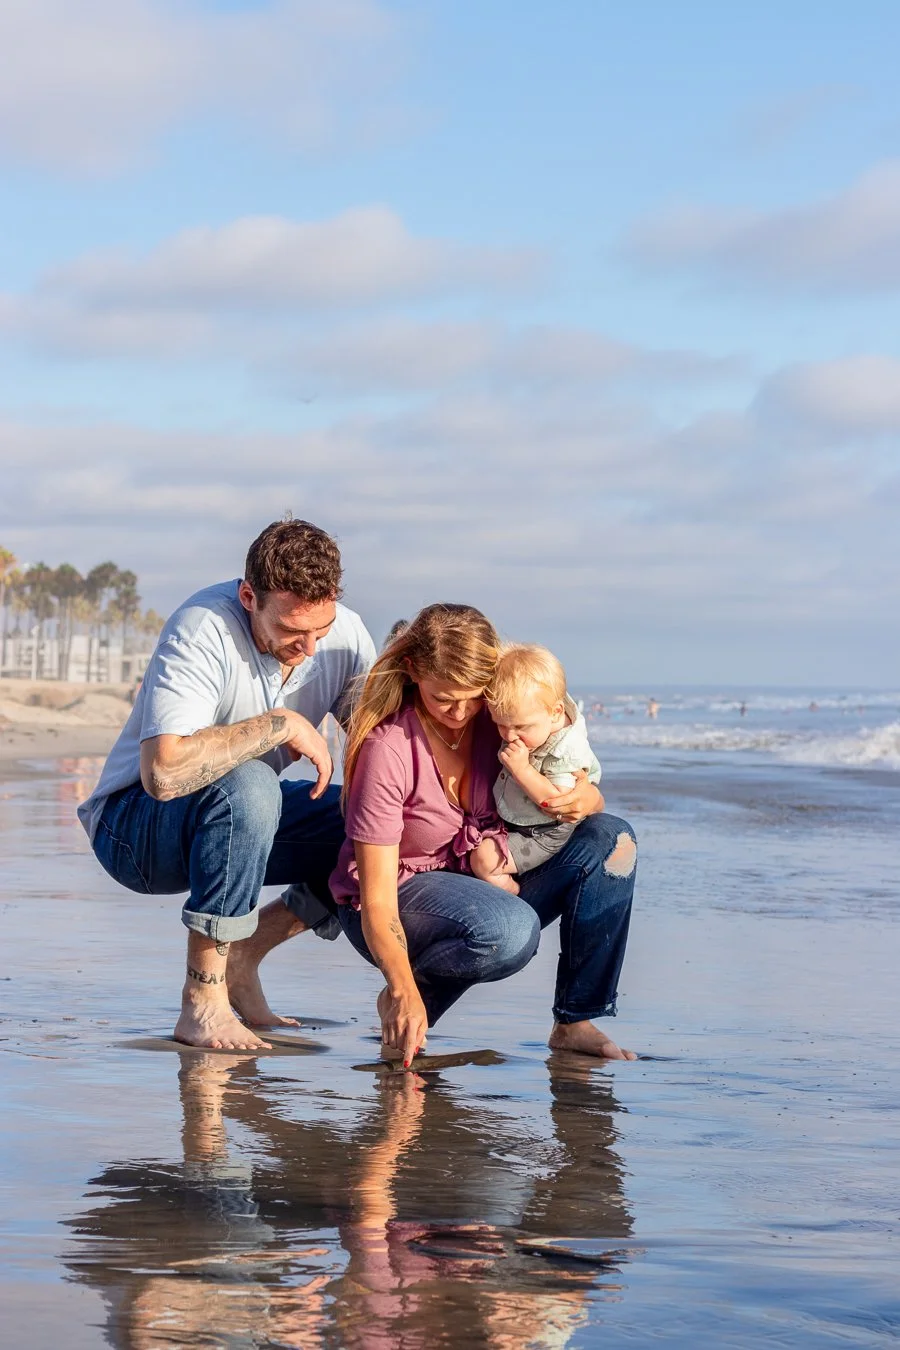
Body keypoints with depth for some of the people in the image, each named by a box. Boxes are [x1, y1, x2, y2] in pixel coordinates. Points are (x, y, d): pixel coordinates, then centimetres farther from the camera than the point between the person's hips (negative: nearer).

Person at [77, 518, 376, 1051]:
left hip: (238, 821, 7)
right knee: (246, 785, -38)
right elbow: (163, 771, -42)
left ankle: (242, 956, -1)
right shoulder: (203, 632, -29)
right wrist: (281, 725, -34)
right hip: (133, 825, -7)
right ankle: (203, 1000, -26)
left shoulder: (344, 633, -9)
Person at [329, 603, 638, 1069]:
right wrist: (404, 991, -40)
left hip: (485, 876, 6)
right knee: (510, 931, -37)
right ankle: (401, 998, -7)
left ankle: (576, 1022, -9)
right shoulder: (387, 748, -25)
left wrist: (587, 800, -23)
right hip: (403, 895, -6)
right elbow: (377, 896, -27)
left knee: (610, 839, -14)